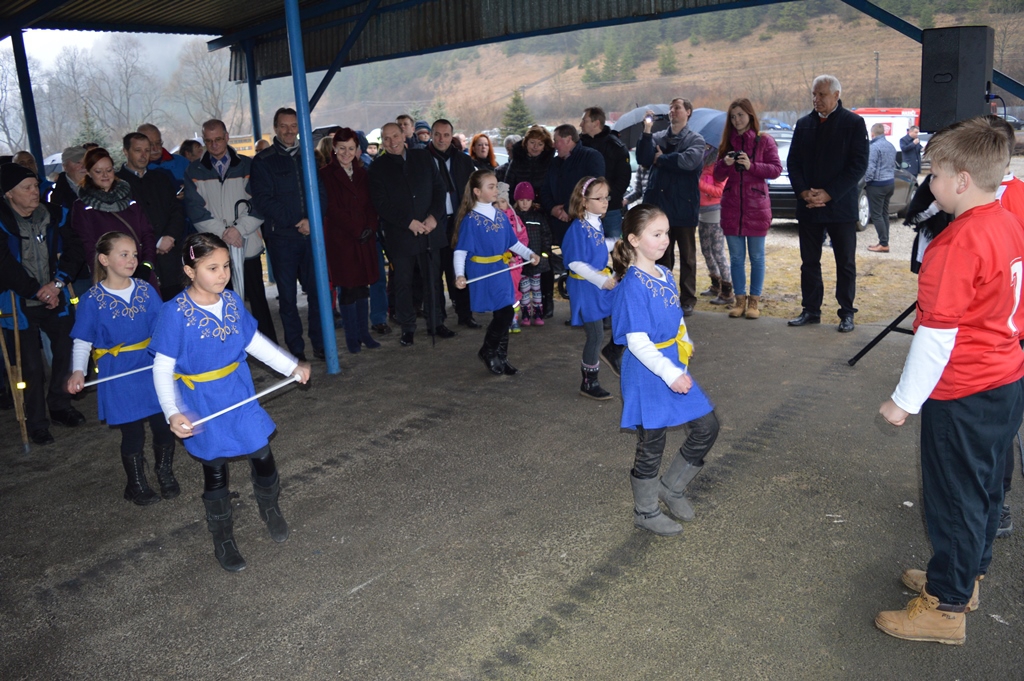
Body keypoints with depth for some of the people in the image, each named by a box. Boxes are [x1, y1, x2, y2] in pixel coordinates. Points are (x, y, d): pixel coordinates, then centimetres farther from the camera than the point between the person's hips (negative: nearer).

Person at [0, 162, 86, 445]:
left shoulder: (55, 215, -3)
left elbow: (74, 250, -2)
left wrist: (57, 282, -14)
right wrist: (38, 292, -14)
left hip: (55, 299, 4)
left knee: (66, 352, 10)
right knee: (32, 366, 2)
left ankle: (60, 406, 32)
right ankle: (36, 423, 19)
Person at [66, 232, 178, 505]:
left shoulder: (146, 291, 0)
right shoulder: (92, 300, -7)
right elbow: (82, 341, -3)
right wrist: (78, 371, -16)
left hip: (151, 368, 3)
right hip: (118, 374, -3)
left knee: (164, 425, 6)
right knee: (132, 432, 6)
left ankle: (166, 474, 32)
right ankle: (137, 485, 28)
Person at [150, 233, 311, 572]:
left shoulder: (232, 301, -4)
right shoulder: (175, 313, -19)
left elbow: (254, 341, 9)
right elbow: (162, 368, -16)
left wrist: (292, 366, 8)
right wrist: (173, 413, -26)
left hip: (241, 397, 4)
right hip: (204, 409, -4)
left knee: (263, 456, 11)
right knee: (214, 472, 11)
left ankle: (270, 509, 43)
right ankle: (223, 540, 32)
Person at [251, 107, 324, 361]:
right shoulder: (263, 161, 3)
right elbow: (263, 200, -5)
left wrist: (313, 220, -6)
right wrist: (296, 221, -12)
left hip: (311, 234, 3)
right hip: (281, 237, -2)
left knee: (317, 290, 1)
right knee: (288, 296, 3)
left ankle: (319, 344, 13)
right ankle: (296, 349, 12)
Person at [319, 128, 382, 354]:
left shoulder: (363, 173, 12)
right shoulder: (326, 174, -4)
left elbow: (371, 204, 9)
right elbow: (330, 209, -10)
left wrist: (370, 227, -8)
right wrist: (357, 230, -13)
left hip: (365, 239, 4)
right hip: (340, 239, -4)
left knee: (363, 287, 7)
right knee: (347, 289, -1)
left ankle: (364, 333, 16)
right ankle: (352, 337, 8)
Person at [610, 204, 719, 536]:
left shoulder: (665, 275, 6)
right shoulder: (633, 285, -21)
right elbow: (637, 342, -24)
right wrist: (670, 374, -25)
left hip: (675, 369, 8)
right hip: (648, 375, -8)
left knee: (707, 427, 13)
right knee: (651, 446, 7)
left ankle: (672, 487, 31)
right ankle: (645, 512, 28)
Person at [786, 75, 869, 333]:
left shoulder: (853, 123, -2)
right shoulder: (803, 124, 10)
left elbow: (858, 164, -8)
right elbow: (793, 162, 8)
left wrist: (829, 194, -16)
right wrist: (803, 192, -8)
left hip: (841, 206, -4)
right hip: (808, 206, 4)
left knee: (845, 263, 3)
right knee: (809, 261, 9)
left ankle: (847, 314, 12)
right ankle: (811, 311, 18)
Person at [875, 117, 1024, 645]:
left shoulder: (957, 244, -24)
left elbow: (937, 333, -24)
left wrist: (905, 399, -16)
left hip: (963, 394, -9)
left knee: (954, 497, 4)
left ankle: (945, 607, 19)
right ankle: (965, 576, 40)